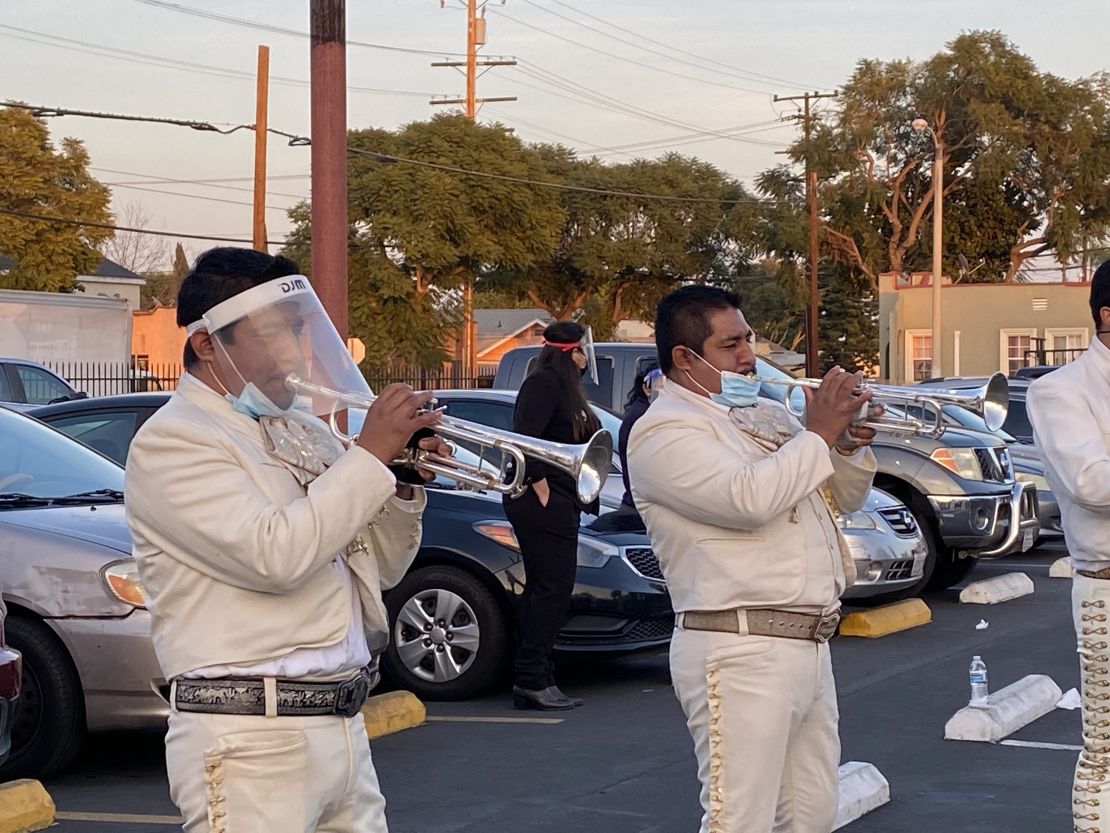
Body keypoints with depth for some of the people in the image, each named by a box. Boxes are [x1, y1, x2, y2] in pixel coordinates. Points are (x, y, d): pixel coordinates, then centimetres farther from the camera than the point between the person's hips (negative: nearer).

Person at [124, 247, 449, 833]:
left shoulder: (301, 430, 16)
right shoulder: (172, 441, -8)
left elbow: (376, 571, 20)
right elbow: (276, 555, -22)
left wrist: (403, 490, 2)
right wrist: (370, 454, -15)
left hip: (344, 725, 7)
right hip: (251, 738, -7)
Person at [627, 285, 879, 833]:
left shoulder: (766, 414, 18)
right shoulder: (665, 432, -9)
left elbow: (845, 498, 24)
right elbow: (749, 498, -24)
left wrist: (850, 444, 3)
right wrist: (819, 433, -13)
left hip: (810, 647, 9)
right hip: (741, 655, -9)